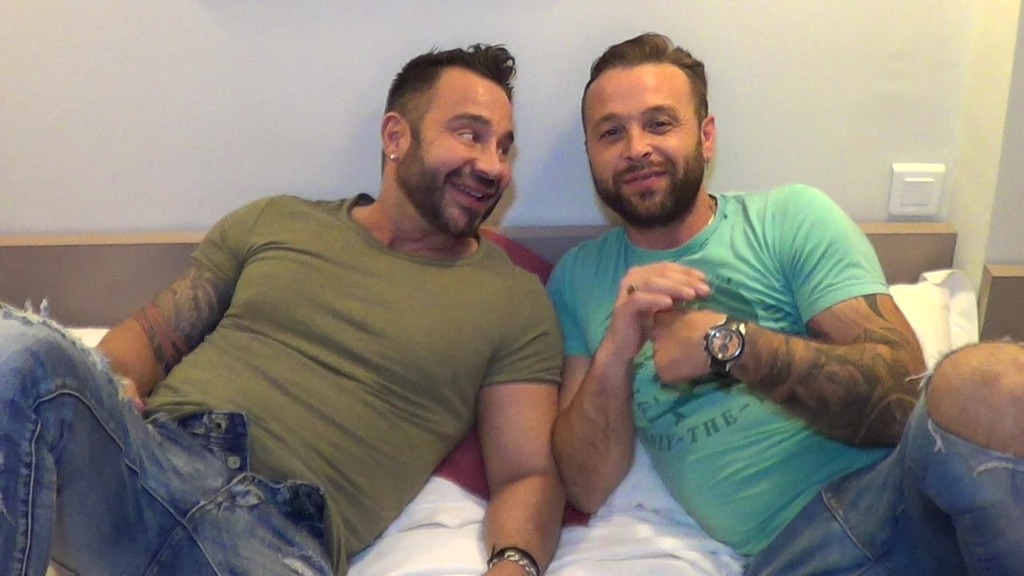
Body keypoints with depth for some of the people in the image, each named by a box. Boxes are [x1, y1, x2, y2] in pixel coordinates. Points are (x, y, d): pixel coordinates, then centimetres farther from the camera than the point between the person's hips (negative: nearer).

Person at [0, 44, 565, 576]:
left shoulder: (516, 301, 11)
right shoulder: (273, 222, 18)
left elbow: (528, 473, 8)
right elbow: (153, 334, 20)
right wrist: (81, 401, -2)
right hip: (151, 454, 2)